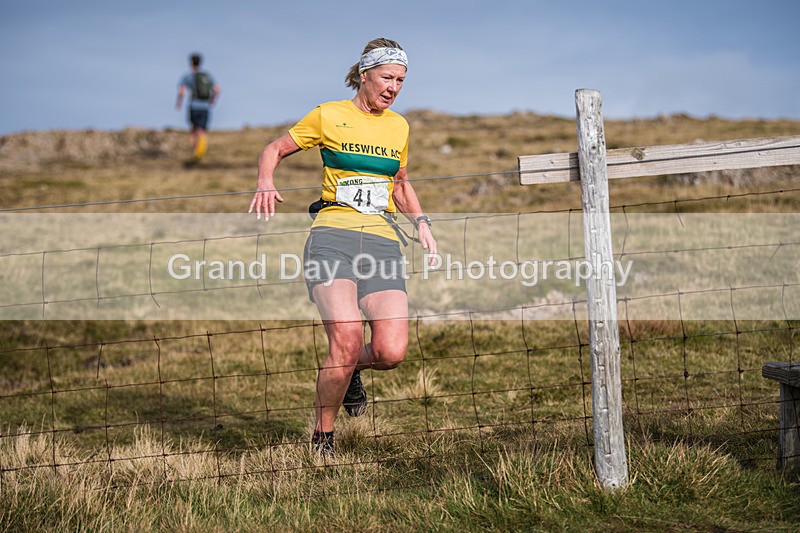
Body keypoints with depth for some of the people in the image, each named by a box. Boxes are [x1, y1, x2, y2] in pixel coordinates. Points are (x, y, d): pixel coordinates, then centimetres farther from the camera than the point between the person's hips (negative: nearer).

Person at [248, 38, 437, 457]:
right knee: (347, 340, -24)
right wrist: (266, 183, -6)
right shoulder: (328, 116, 6)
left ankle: (350, 369, 23)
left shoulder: (399, 127, 18)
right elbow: (274, 149, 15)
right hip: (333, 234, -4)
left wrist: (420, 223, 18)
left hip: (383, 240, 4)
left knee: (391, 352, -15)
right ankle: (322, 437, -1)